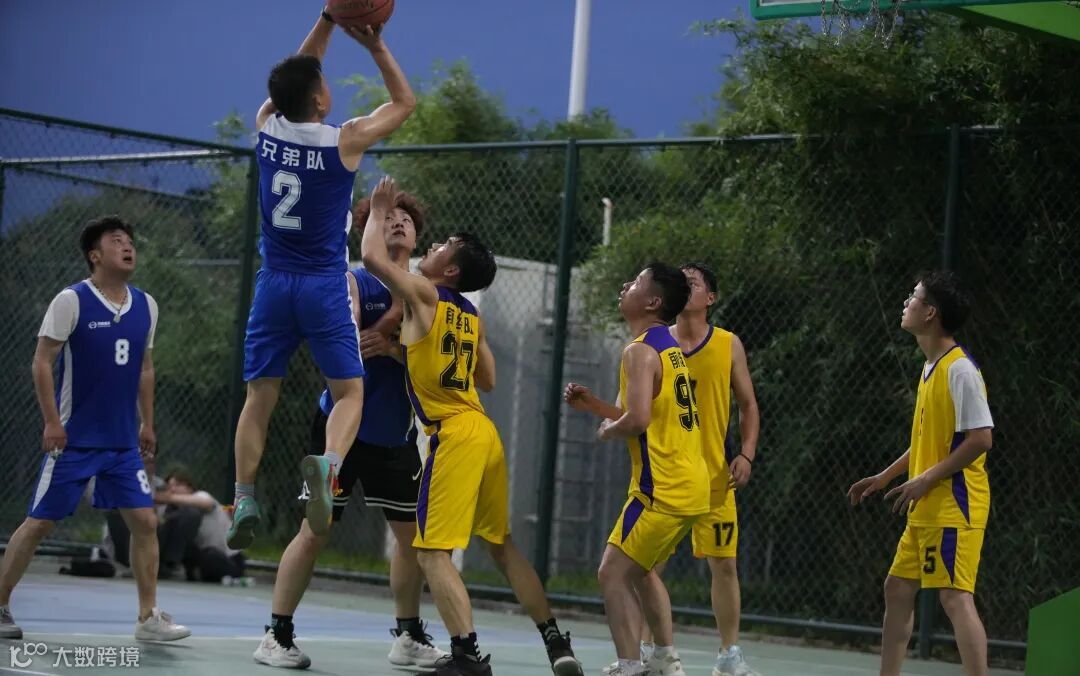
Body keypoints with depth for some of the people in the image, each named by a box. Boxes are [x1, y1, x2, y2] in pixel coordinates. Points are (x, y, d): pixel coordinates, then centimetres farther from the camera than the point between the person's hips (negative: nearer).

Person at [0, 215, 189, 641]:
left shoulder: (145, 306, 8)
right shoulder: (72, 301, -10)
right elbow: (42, 361, -9)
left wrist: (146, 422, 14)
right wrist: (52, 421, -14)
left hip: (123, 442, 5)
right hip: (74, 439, -5)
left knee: (145, 521, -2)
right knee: (40, 522, -1)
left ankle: (148, 618, 4)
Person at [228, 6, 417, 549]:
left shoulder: (266, 127, -1)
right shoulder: (345, 141, -11)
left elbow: (295, 79, 20)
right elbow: (404, 102, 5)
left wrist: (327, 22, 20)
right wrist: (376, 46, 6)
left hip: (273, 284, 3)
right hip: (324, 285, -3)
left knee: (259, 397, 9)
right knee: (349, 391, 3)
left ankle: (244, 502, 1)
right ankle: (327, 464, -25)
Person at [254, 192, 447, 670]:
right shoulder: (354, 282, -6)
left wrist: (391, 349, -21)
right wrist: (399, 307, -24)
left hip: (395, 434, 5)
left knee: (413, 533, 8)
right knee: (316, 532, -5)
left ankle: (408, 638, 21)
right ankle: (277, 635, 3)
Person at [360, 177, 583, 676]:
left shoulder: (424, 296, -5)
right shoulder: (471, 316, 16)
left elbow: (372, 257, -13)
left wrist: (378, 211, 5)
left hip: (453, 434, -8)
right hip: (483, 430, 8)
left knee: (432, 550, -7)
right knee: (503, 545, 18)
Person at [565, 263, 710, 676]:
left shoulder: (641, 351, -15)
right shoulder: (668, 348, 16)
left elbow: (638, 420, -27)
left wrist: (606, 430, -6)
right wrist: (594, 405, 16)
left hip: (664, 489, -10)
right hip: (690, 484, 10)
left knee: (614, 574, -8)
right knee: (638, 571, 24)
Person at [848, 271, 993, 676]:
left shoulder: (960, 369, -15)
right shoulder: (931, 369, 14)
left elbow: (980, 438, -20)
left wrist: (926, 480, -19)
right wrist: (884, 477, 23)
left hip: (954, 505, -10)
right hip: (925, 509, 10)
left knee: (955, 597, -15)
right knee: (897, 589, 14)